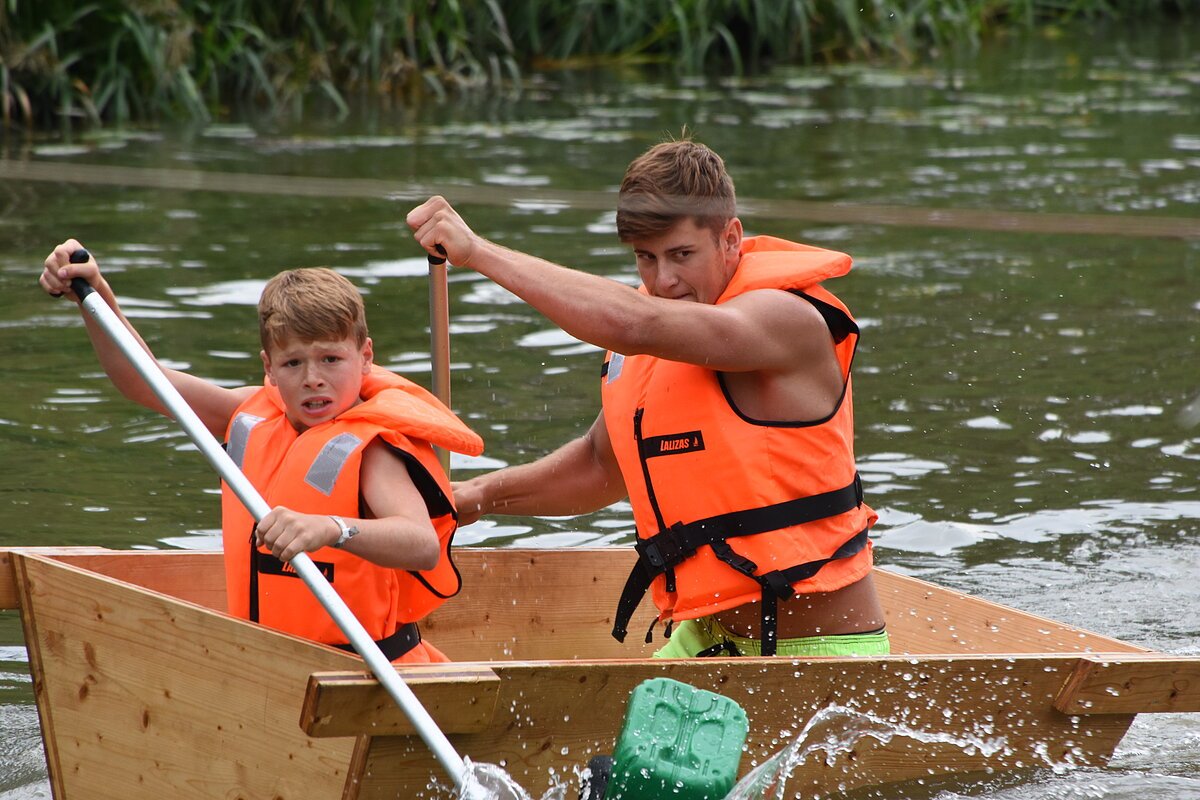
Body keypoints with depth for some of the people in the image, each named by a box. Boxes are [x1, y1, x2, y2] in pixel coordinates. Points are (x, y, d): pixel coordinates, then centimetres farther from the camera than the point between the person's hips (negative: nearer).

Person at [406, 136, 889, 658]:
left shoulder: (789, 318, -16)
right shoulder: (641, 346, 10)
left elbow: (634, 326, -32)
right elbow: (603, 464, 29)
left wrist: (478, 252, -28)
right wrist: (483, 495, 14)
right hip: (705, 641, 8)